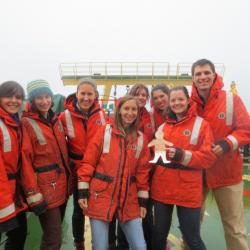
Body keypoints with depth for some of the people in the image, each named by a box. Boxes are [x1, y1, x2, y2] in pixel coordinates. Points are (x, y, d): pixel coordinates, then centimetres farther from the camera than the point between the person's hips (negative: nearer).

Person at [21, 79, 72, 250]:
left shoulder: (56, 120, 9)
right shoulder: (26, 123, -11)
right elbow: (25, 161, -15)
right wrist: (33, 194, -17)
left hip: (63, 187, 6)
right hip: (45, 190, -6)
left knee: (54, 233, 22)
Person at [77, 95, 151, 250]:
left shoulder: (141, 139, 4)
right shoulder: (104, 132, -4)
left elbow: (143, 171, 7)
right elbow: (88, 162, -3)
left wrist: (143, 200, 7)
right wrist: (83, 191, -6)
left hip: (129, 201, 2)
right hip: (101, 198, -2)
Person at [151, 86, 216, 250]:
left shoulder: (201, 124, -2)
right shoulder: (163, 126, 12)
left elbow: (209, 157, -11)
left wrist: (182, 155, -21)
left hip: (188, 189, -4)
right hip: (162, 188, 4)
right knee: (159, 234, 17)